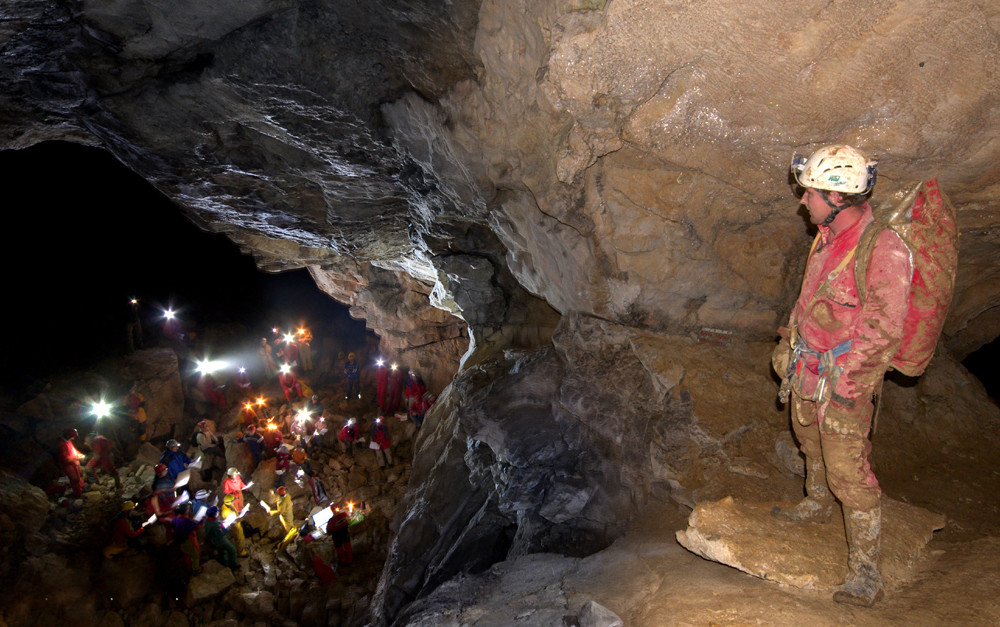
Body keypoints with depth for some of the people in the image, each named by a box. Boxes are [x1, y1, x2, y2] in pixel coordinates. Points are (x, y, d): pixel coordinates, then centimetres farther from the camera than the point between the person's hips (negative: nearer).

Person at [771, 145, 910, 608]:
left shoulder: (883, 250, -24)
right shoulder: (828, 238, 4)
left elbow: (883, 331, -23)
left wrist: (846, 378, -21)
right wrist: (790, 341, 17)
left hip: (843, 381, -9)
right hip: (808, 370, 9)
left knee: (848, 472, -4)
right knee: (811, 443, 26)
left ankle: (865, 569, 9)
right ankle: (816, 506, 51)